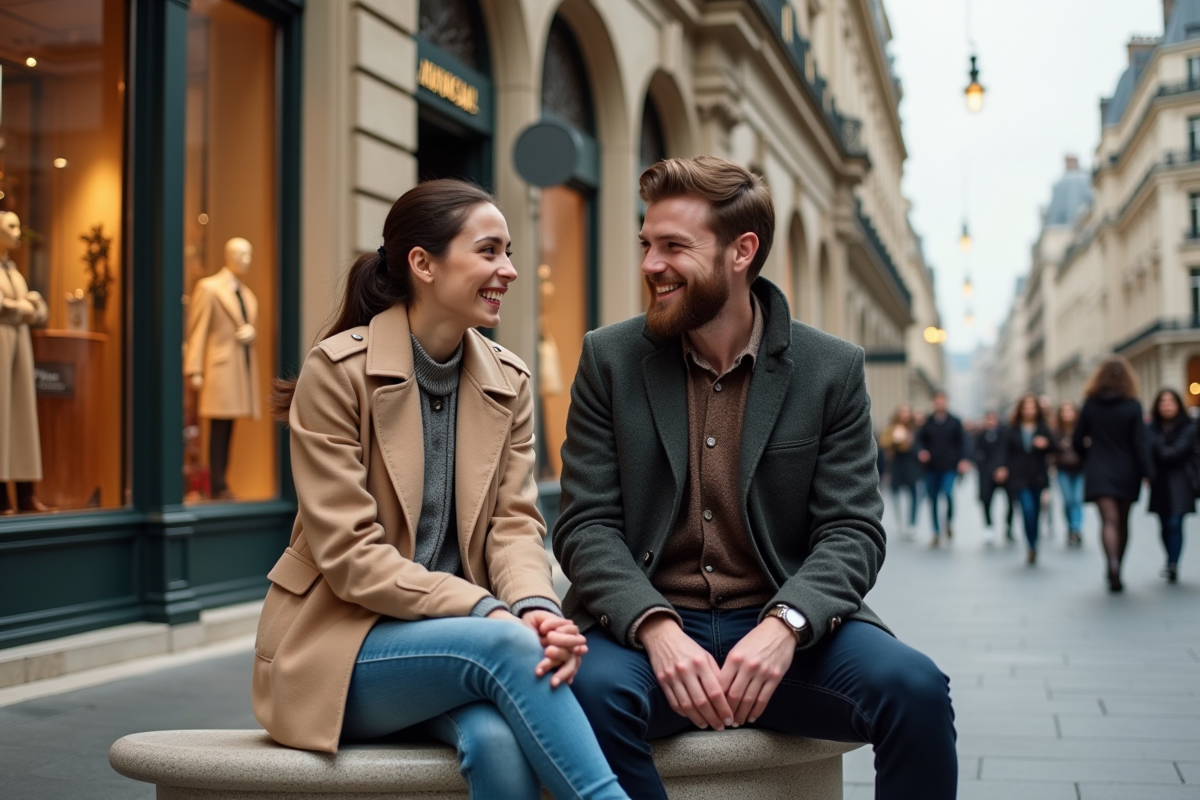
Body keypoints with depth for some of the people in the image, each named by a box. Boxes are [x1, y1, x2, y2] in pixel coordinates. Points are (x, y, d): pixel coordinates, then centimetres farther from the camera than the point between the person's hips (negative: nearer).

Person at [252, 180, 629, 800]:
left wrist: (535, 606, -25)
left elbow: (515, 523, -1)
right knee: (506, 646, -32)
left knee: (499, 739, -31)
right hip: (341, 645, -3)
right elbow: (349, 553, -15)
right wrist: (486, 611, -25)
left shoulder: (508, 382, 6)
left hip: (456, 633, 4)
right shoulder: (337, 370, -10)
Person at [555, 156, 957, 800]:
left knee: (915, 689, -27)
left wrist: (784, 625, -22)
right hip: (646, 624, 0)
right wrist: (657, 629, -21)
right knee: (592, 690, -33)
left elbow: (852, 530, -1)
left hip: (786, 631, 1)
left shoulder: (832, 369, 3)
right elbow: (587, 525, -2)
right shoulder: (610, 359, 4)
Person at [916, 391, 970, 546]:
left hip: (949, 467, -2)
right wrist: (921, 451, -11)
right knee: (933, 500, 4)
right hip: (931, 468, 2)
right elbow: (920, 440, 10)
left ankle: (949, 522, 3)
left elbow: (961, 442, 4)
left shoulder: (954, 422, 6)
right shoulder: (927, 423, 8)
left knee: (948, 493, -22)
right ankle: (936, 532, 16)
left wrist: (962, 460, -7)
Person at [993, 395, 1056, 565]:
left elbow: (1053, 448, 1)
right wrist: (1003, 468, -16)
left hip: (1038, 478, 2)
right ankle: (1032, 548, -11)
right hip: (1019, 477, -2)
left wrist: (1046, 444, -21)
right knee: (1028, 509, -17)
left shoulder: (1043, 428, 8)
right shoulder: (1012, 430, 5)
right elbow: (1005, 450, -1)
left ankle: (1032, 549, 21)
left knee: (1035, 513, 7)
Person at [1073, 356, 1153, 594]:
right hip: (1126, 473, 0)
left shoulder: (1090, 405, -2)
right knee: (1123, 522, 14)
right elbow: (1139, 443, -9)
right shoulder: (1133, 406, -6)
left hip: (1099, 473, 0)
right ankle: (1116, 573, 24)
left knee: (1109, 520, -8)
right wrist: (1147, 473, -6)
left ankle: (1112, 563, -33)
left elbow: (1077, 441, 2)